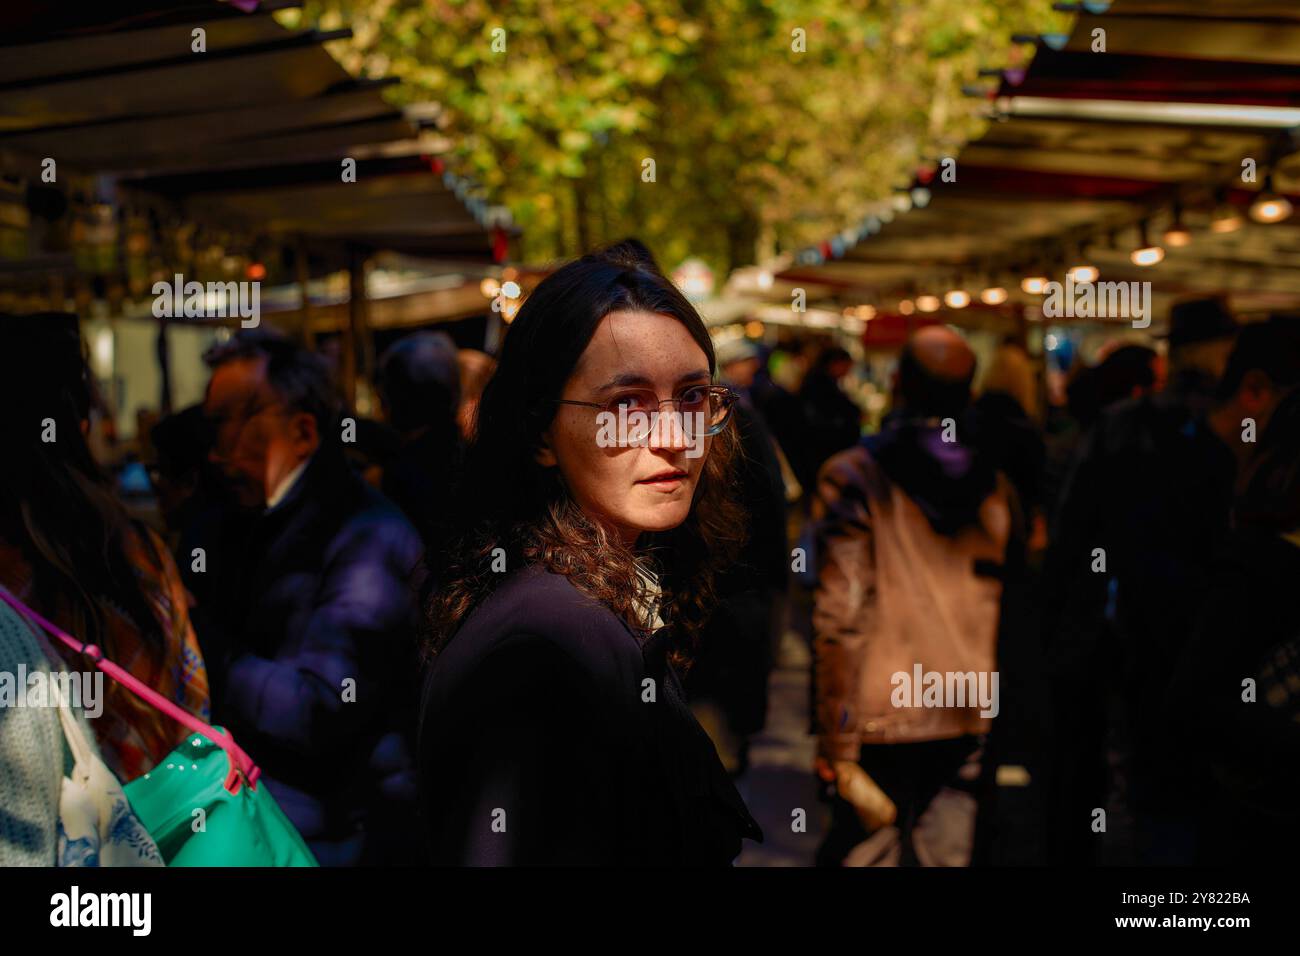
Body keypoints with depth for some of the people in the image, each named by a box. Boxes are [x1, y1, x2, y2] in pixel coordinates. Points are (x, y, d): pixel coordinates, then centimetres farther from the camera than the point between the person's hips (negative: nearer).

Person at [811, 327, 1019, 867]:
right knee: (949, 854, 9)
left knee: (866, 851, 4)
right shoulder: (994, 485, 7)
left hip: (883, 716, -4)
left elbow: (840, 616, -12)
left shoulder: (853, 478, -6)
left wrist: (835, 741, -9)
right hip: (970, 720, 4)